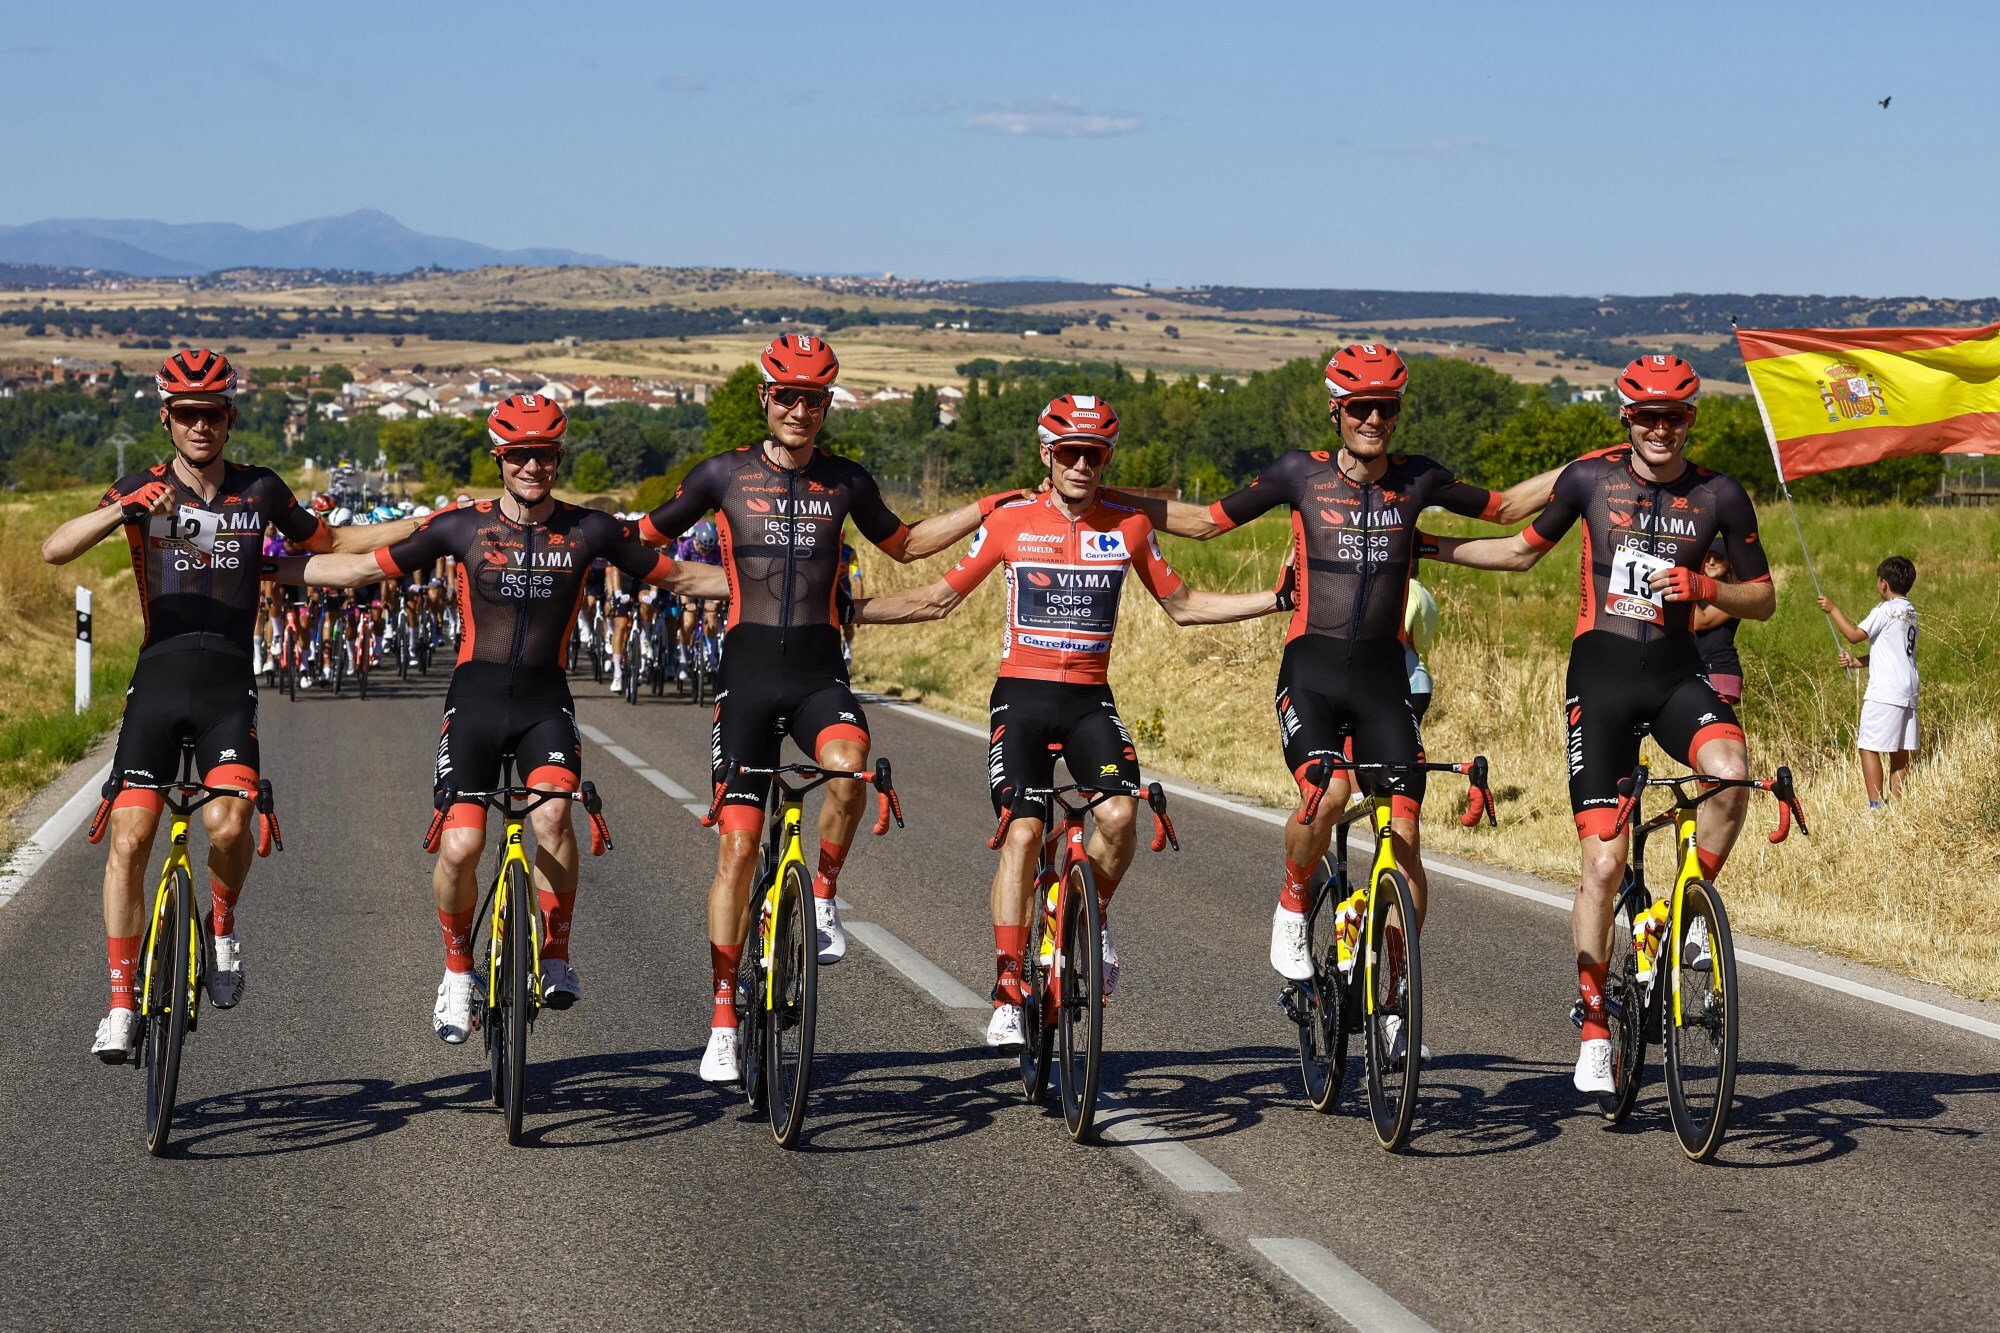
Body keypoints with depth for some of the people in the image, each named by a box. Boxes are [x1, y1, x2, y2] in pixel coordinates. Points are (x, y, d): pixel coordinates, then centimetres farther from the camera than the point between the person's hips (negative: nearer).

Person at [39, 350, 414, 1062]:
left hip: (228, 687, 0)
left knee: (228, 823, -22)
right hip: (157, 681, 0)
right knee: (129, 839, -7)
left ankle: (223, 923, 11)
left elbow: (330, 541, 21)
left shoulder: (259, 490, 6)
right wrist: (123, 510, -26)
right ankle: (123, 1005, 2)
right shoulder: (143, 488, 3)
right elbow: (55, 549, -10)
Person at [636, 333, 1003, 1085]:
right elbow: (646, 537, 13)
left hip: (819, 671, 1)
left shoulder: (845, 482, 8)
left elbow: (905, 545, 24)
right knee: (738, 844, -4)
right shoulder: (724, 475, 2)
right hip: (749, 670, -1)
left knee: (849, 770, -33)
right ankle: (724, 1022, 6)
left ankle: (824, 897, -5)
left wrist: (990, 508, 17)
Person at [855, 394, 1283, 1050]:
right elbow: (937, 599, 6)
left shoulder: (1129, 526, 4)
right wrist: (844, 608, -3)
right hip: (1021, 695, -1)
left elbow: (1184, 605, 15)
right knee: (1022, 831, -15)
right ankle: (1008, 994, -10)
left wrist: (1281, 599, 7)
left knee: (1119, 812, -23)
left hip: (1090, 700, 1)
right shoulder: (1011, 521, -1)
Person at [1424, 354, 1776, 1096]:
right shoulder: (1591, 478, 1)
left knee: (1731, 773, -32)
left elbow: (1764, 599, 6)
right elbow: (1525, 550, 16)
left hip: (1676, 674, 0)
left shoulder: (1718, 497, 1)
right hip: (1602, 674, 0)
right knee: (1603, 860, -4)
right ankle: (1593, 1031, 8)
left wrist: (1705, 588, -13)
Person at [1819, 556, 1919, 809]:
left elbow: (1854, 634, -12)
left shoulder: (1886, 609, -8)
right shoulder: (1910, 612, 18)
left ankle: (1876, 805, -13)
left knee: (1869, 747, -7)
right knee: (1900, 751, 8)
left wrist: (1832, 609, -2)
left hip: (1885, 691, -9)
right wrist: (1857, 661, 19)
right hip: (1908, 692, 9)